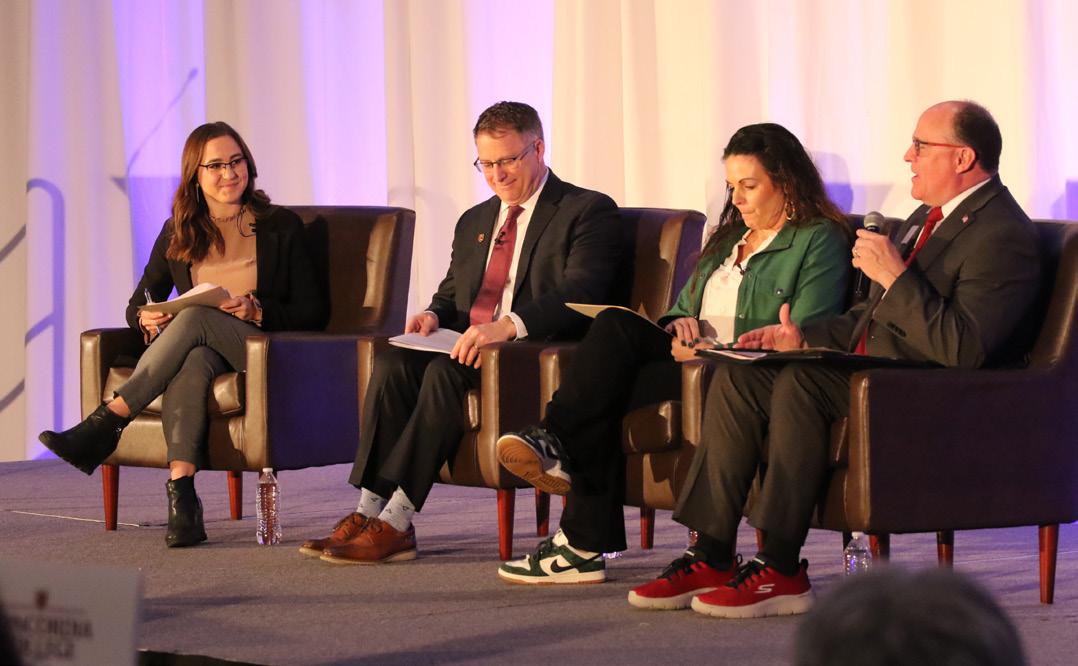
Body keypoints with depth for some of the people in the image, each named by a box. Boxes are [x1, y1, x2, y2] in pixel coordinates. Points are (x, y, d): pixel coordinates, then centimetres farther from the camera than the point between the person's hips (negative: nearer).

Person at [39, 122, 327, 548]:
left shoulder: (281, 227, 6)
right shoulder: (178, 234, 14)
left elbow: (313, 312, 3)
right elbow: (137, 305, 19)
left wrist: (256, 311, -16)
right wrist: (146, 318, -7)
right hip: (203, 350, 2)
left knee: (195, 317, -34)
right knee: (191, 363, -38)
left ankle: (105, 424, -39)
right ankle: (181, 494, -53)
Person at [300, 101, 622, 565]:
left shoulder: (589, 211, 0)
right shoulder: (475, 221, 25)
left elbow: (580, 294, -15)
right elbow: (451, 292, 31)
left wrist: (508, 326, -31)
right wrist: (434, 316, 4)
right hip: (470, 348, 7)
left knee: (446, 371, -33)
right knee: (392, 363, -23)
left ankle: (395, 522, -34)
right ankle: (369, 511, -29)